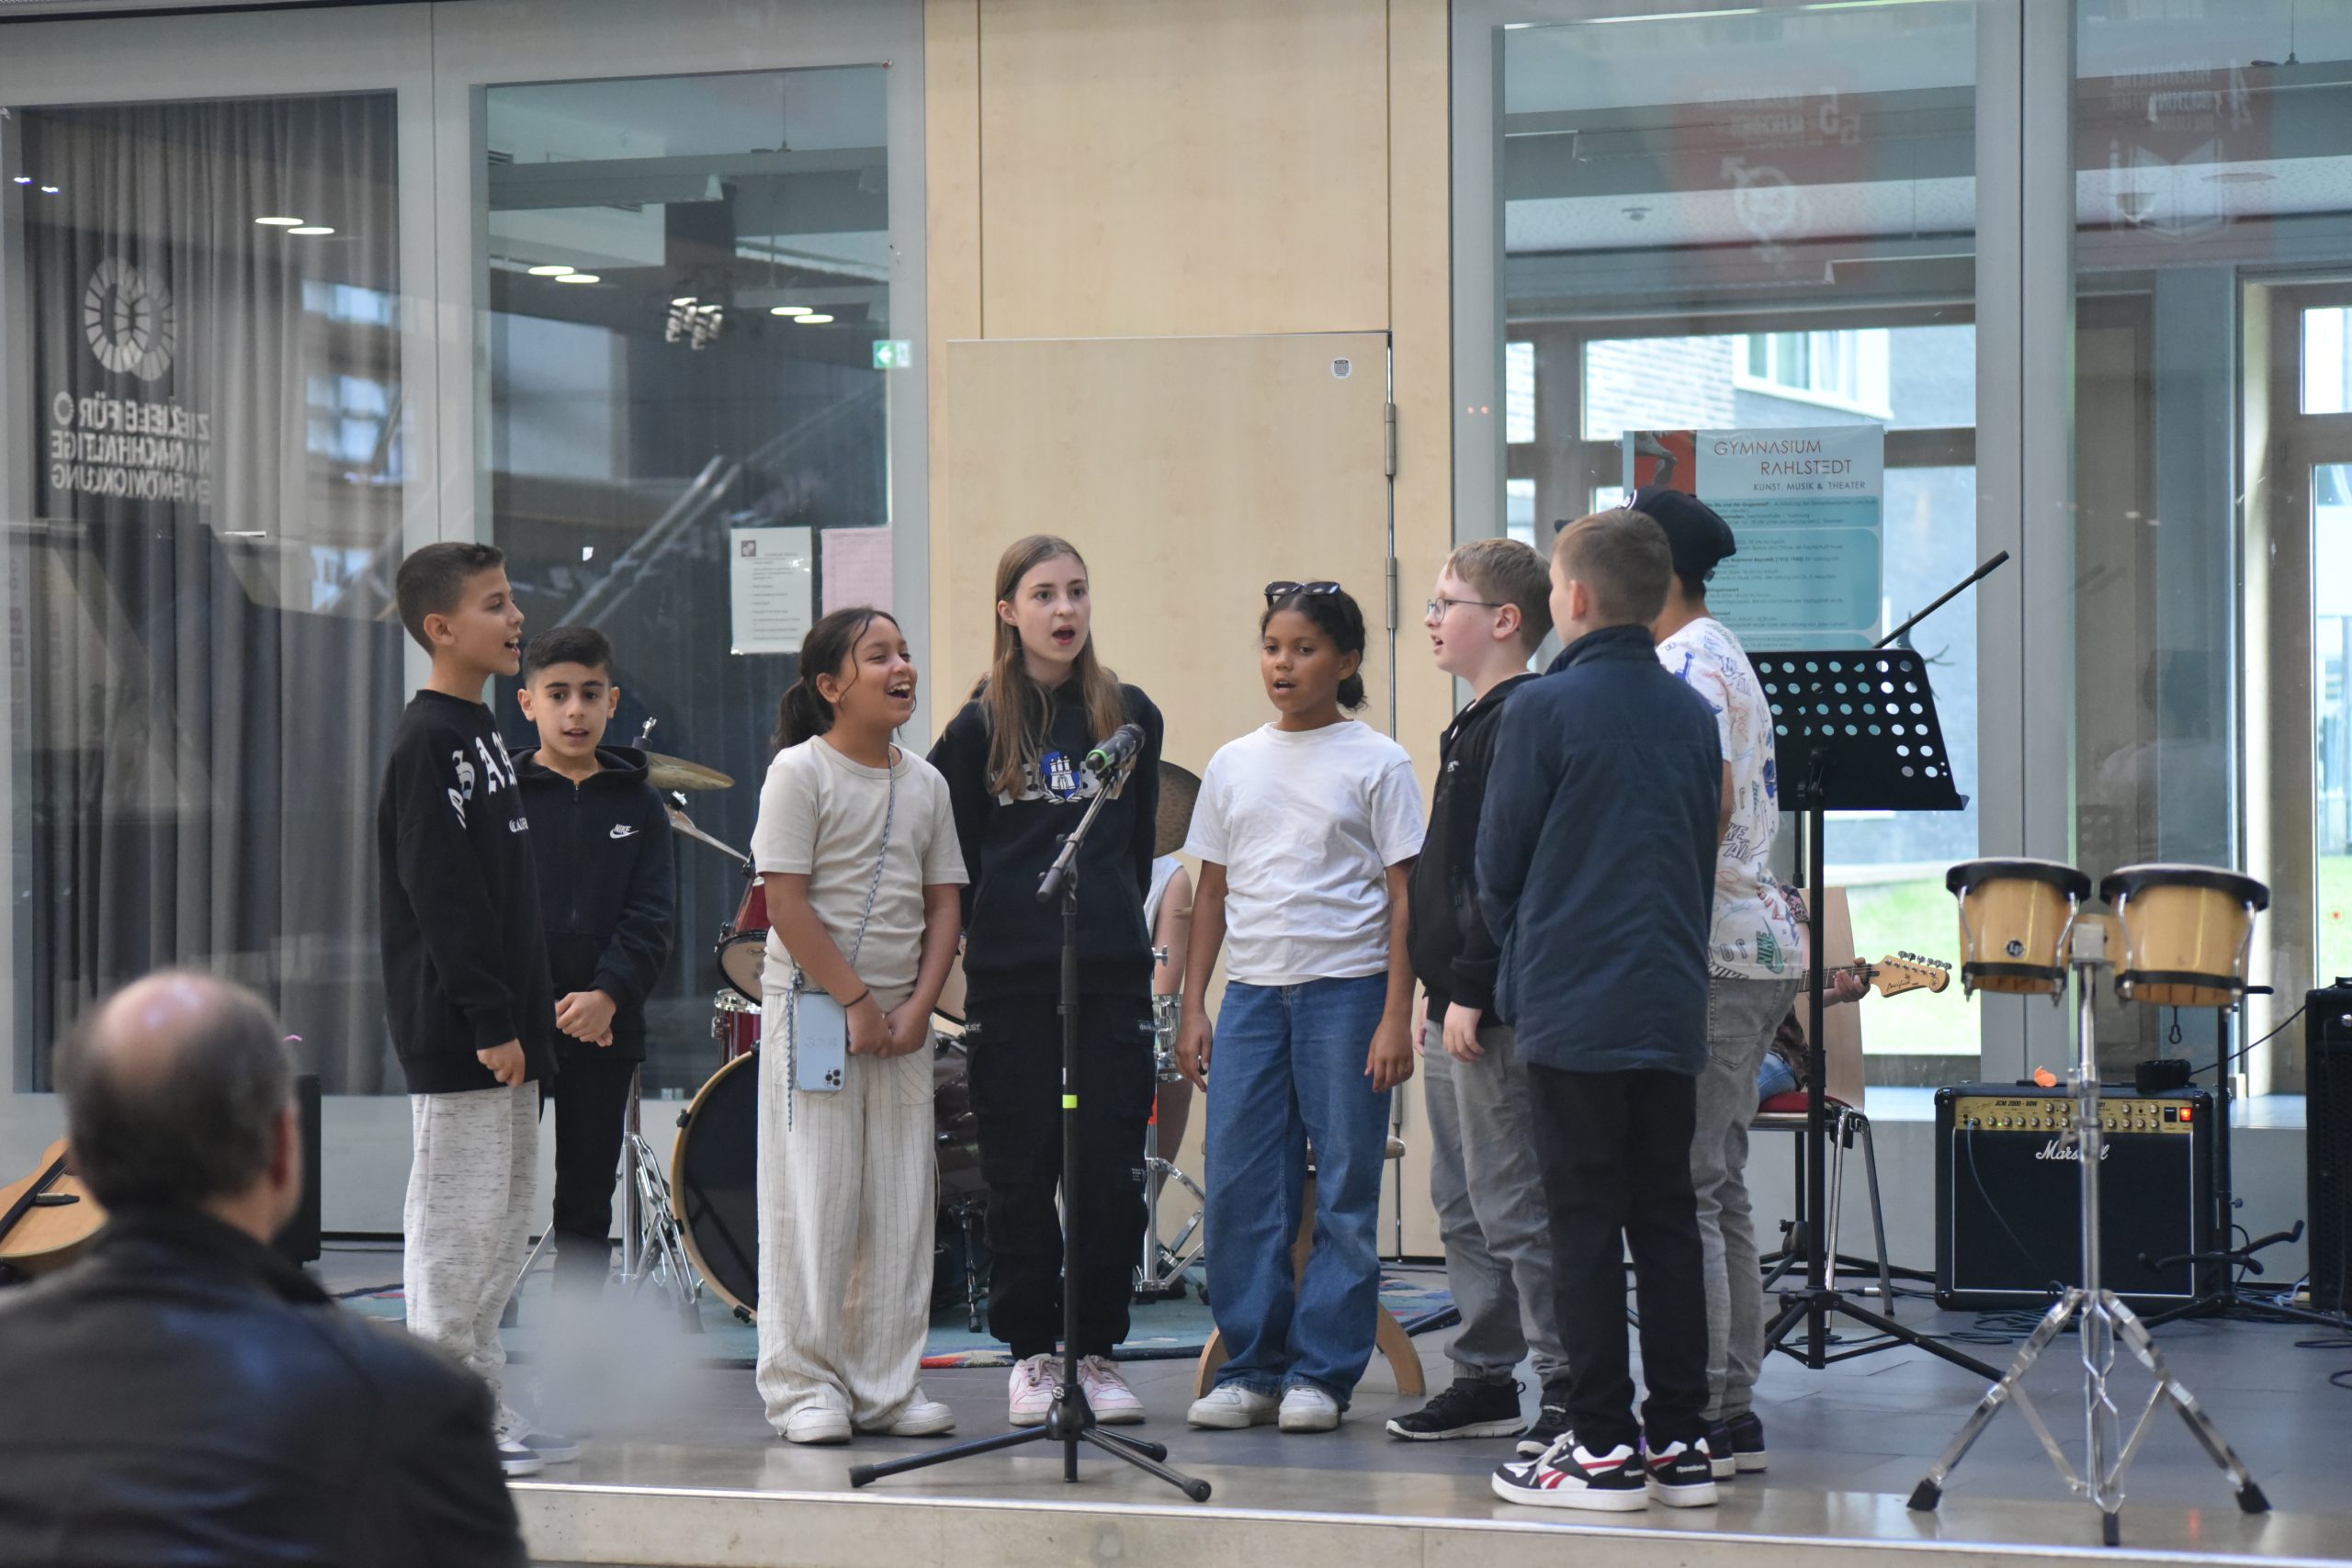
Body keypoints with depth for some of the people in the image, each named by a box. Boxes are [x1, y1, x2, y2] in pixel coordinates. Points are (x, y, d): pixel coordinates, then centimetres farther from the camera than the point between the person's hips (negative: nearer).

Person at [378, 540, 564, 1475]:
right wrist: (490, 1021, -21)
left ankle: (487, 1406, 20)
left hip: (501, 1026, 10)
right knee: (457, 1220, -5)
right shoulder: (428, 742, -13)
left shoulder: (478, 735, 16)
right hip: (454, 1034, -10)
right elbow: (440, 895, -19)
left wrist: (526, 1015, 16)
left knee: (505, 1219, 13)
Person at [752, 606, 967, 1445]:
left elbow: (942, 904, 9)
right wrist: (855, 1001, -15)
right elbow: (787, 903, -12)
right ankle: (803, 1385, 2)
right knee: (812, 1203, -4)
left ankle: (886, 1385, 11)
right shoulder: (800, 772, -7)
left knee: (901, 1205, 5)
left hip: (900, 1018, 6)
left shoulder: (924, 784, 10)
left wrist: (917, 1007, -5)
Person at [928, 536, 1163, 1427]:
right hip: (1010, 982, -1)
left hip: (1113, 977, 1)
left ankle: (1098, 1349, 11)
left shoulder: (1132, 719, 8)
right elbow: (950, 862, 6)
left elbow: (1139, 847, 15)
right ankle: (1031, 1353, 13)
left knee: (1113, 1171, 0)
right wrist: (958, 965, 1)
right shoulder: (978, 731, 3)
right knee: (1020, 1175, 3)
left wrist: (1119, 927, 8)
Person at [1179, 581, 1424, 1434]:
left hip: (1347, 987, -4)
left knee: (1344, 1188, -1)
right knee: (1238, 1188, 1)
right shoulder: (1233, 765, 12)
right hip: (1252, 989, 4)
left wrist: (1396, 1017, -8)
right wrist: (1192, 1007, 10)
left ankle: (1321, 1371, 7)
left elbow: (1404, 897, -1)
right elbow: (1212, 893, 16)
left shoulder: (1376, 763, 1)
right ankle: (1254, 1367, 11)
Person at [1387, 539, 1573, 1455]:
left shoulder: (1523, 722, -14)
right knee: (1462, 1205, 14)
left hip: (1498, 1009, -11)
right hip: (1458, 1005, 11)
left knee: (1514, 1206, -7)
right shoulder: (1476, 725, 18)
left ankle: (1569, 1387, -3)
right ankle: (1485, 1380, 21)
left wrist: (1470, 989, -22)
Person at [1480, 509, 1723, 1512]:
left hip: (1571, 1008, -6)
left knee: (1585, 1224, -2)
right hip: (1672, 1006, 6)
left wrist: (1520, 964, 14)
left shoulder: (1544, 711, -8)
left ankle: (1603, 1446, -1)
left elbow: (1498, 864, -2)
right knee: (1666, 1220, 9)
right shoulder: (1693, 715, 9)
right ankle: (1679, 1443, 10)